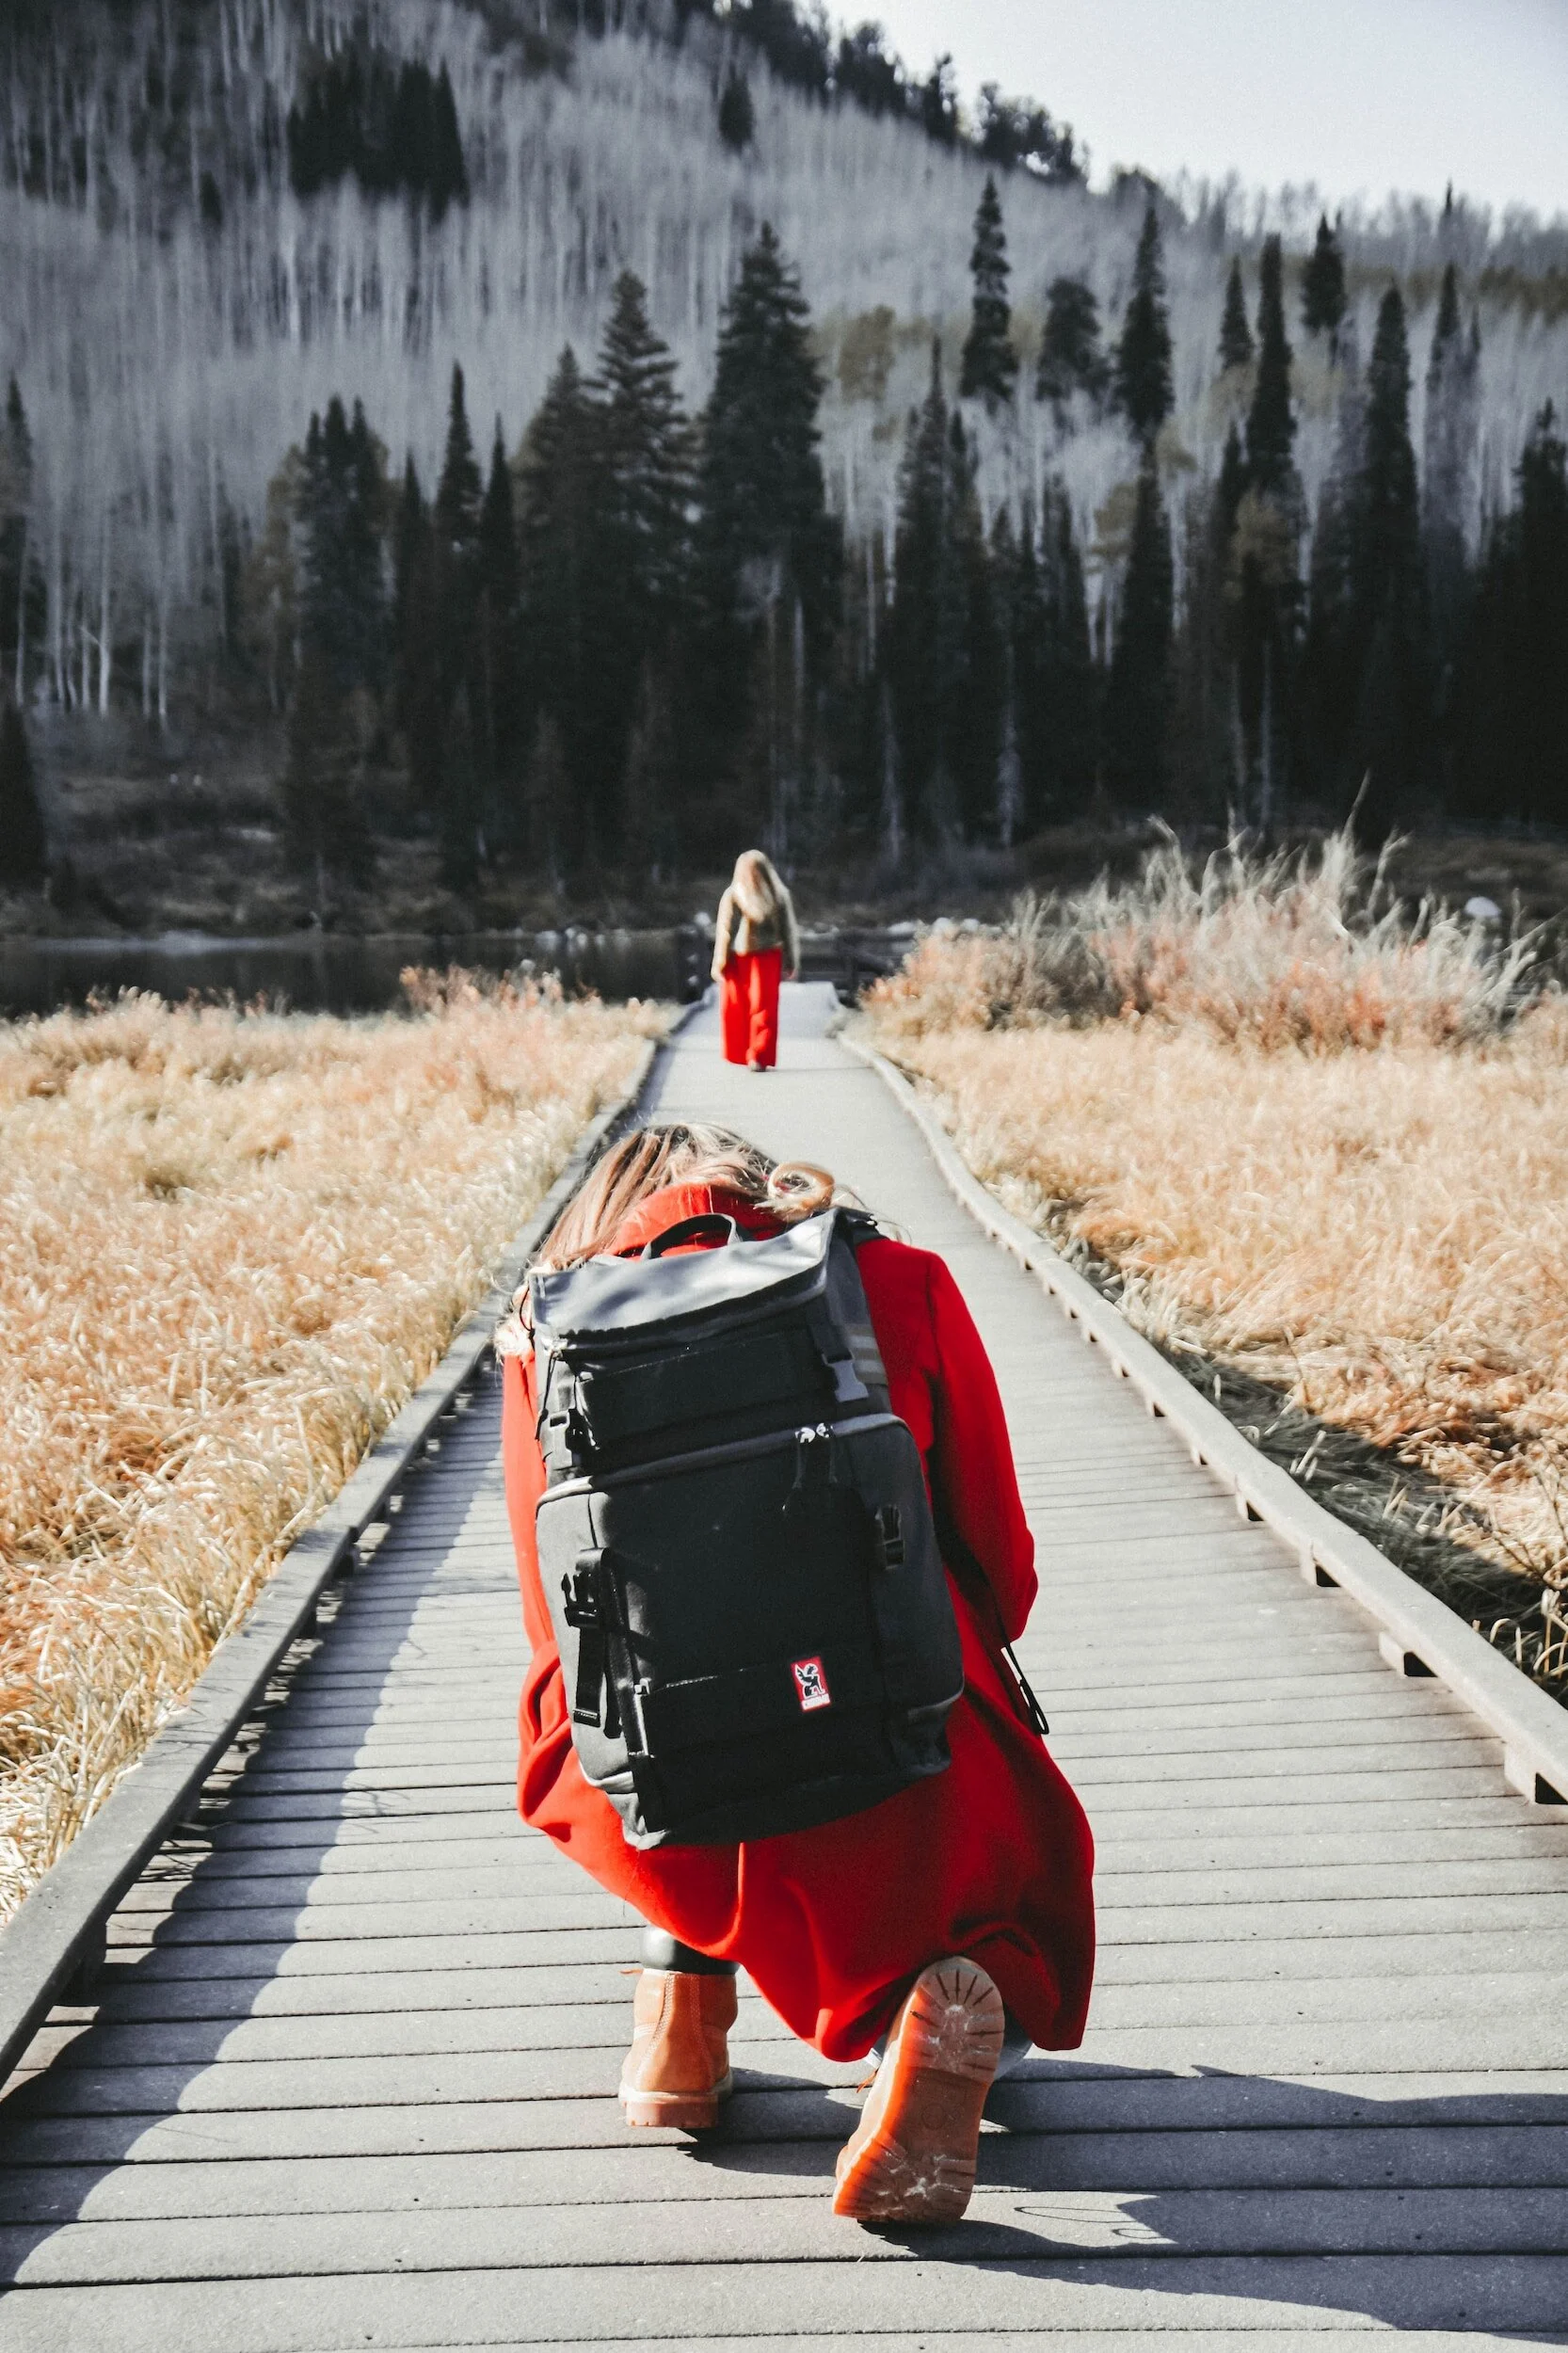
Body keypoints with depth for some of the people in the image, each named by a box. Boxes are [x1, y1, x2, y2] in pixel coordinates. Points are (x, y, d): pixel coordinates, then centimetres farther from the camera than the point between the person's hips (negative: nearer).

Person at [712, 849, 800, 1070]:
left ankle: (738, 1053, 21)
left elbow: (725, 931, -8)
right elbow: (788, 931, 1)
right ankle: (760, 1057, -7)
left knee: (736, 1008, 12)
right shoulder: (779, 896, 0)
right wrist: (791, 962, 5)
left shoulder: (732, 895, -6)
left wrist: (719, 962, -7)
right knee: (763, 1006, 0)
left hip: (738, 958, -1)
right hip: (768, 958, 1)